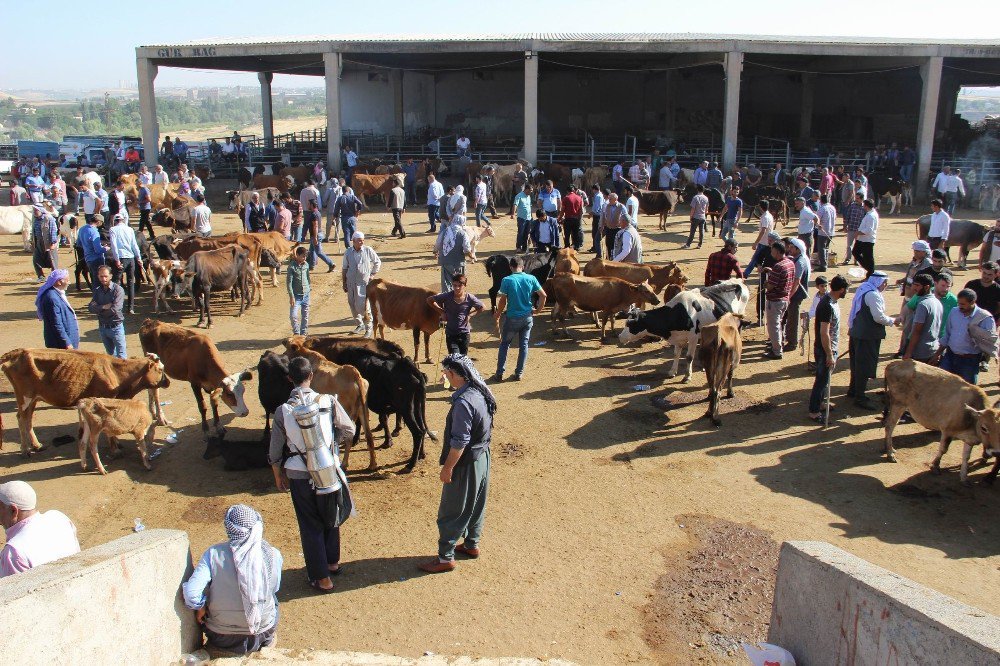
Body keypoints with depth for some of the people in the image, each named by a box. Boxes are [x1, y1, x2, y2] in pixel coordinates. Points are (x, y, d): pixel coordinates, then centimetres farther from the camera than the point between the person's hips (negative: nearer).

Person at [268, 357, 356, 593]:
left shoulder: (283, 411, -11)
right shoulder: (328, 402, -12)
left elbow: (275, 451, -3)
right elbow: (349, 431, -8)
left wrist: (278, 475, 12)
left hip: (299, 476, -1)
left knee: (310, 525, 12)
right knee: (331, 517, 24)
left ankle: (321, 578, 19)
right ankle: (332, 562, 41)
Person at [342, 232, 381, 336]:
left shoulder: (368, 250, -4)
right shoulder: (348, 252, 2)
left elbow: (377, 262, 10)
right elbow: (345, 269, 9)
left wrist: (372, 274, 4)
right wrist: (344, 284, 9)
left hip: (364, 282, -3)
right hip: (351, 282, 3)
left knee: (363, 306, -11)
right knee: (353, 305, 10)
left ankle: (368, 327, 1)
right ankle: (360, 324, 29)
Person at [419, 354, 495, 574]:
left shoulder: (463, 402, -28)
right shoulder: (482, 393, -1)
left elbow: (459, 441, -26)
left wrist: (448, 467, -16)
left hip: (466, 463, -9)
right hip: (482, 457, 9)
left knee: (451, 512, 4)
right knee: (476, 505, 22)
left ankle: (445, 557, 13)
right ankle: (471, 545, 38)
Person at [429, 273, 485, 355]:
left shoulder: (469, 298, -10)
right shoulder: (447, 296, -12)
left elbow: (483, 307, 6)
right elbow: (429, 300, -1)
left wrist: (470, 315, -4)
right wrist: (441, 311, -3)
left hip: (464, 333, 1)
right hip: (451, 333, -1)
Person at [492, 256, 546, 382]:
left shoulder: (506, 280, -13)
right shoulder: (531, 278, -4)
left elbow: (503, 301, -11)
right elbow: (543, 295, -2)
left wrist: (497, 315, 3)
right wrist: (538, 310, 11)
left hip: (512, 318, -3)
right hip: (527, 317, 3)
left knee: (504, 345, 10)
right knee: (524, 345, 13)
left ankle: (499, 374, 12)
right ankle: (519, 373, 17)